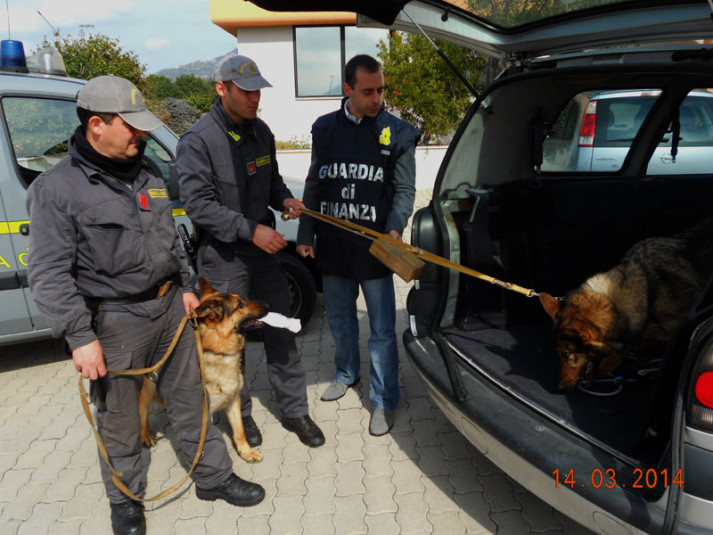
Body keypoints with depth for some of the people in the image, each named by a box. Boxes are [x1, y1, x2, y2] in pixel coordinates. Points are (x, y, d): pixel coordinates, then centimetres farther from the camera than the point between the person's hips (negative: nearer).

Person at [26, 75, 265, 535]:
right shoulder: (58, 188, -13)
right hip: (114, 321, -5)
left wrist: (184, 286, 15)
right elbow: (49, 274, -14)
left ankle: (214, 476, 32)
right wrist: (80, 336, -19)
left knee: (190, 397, 15)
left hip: (169, 307, 6)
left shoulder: (147, 170, 7)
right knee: (118, 419, 11)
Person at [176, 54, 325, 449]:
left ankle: (294, 410, 27)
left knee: (281, 329, 11)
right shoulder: (197, 140, -14)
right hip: (222, 257, -6)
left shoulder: (260, 131, 8)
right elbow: (198, 204, -18)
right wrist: (250, 230, -25)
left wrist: (284, 199, -2)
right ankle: (240, 414, 29)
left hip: (264, 248, 6)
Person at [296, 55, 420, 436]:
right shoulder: (325, 128, 7)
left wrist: (395, 228, -18)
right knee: (339, 321, 19)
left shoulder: (398, 133, -1)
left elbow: (405, 190, 0)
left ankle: (383, 400, 21)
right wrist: (305, 235, 10)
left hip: (375, 248, -3)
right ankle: (346, 374, 44)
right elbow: (313, 186, 12)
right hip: (333, 245, 4)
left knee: (382, 330, 3)